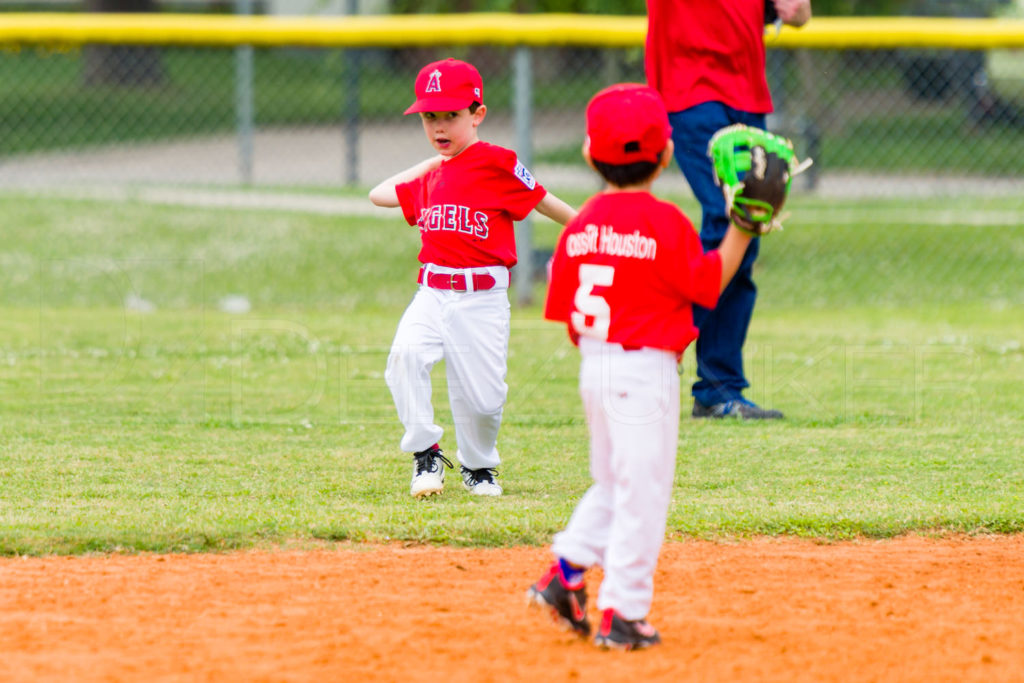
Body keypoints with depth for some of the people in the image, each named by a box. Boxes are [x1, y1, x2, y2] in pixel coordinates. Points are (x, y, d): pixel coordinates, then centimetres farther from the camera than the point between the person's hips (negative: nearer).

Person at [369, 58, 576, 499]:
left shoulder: (496, 163, -6)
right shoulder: (432, 177, 14)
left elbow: (542, 202, 2)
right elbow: (380, 195, 26)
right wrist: (431, 164, 24)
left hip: (482, 299, -5)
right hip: (432, 294, 5)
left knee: (482, 397, -2)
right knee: (407, 353, -23)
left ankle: (478, 466, 27)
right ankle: (426, 454, -12)